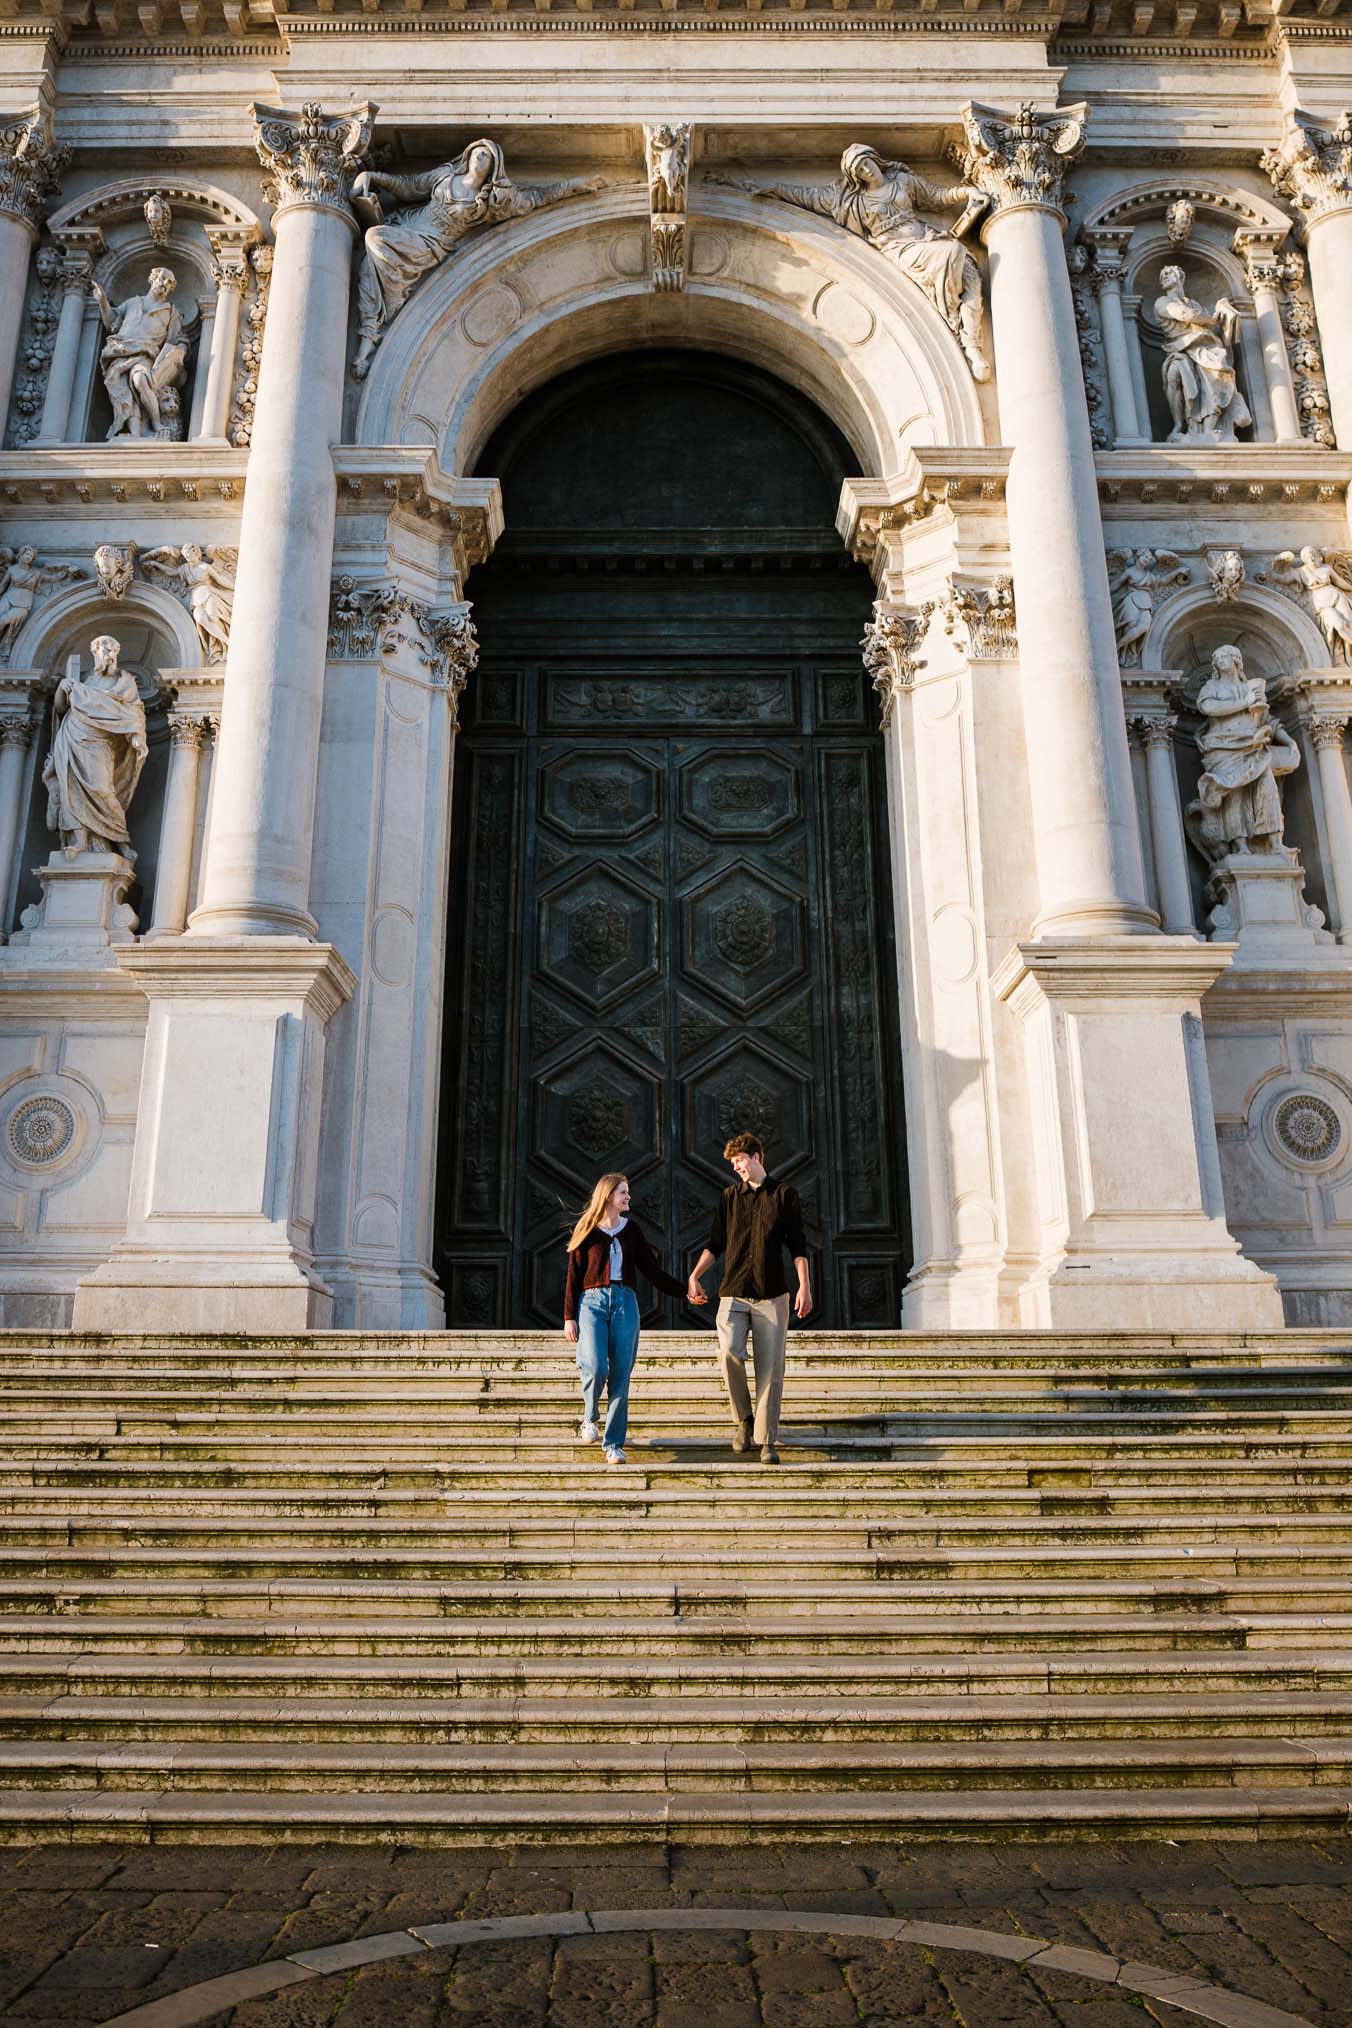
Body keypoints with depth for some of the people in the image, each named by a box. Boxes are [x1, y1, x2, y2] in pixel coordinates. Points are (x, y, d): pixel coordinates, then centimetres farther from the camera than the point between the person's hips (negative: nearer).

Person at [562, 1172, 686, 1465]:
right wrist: (569, 1317, 0)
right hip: (592, 1301, -2)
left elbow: (652, 1269, 15)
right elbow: (573, 1275, 5)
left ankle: (614, 1444, 4)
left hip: (624, 1301, 3)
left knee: (620, 1375, -4)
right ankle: (590, 1417, 14)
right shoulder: (587, 1229, 5)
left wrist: (685, 1290, 11)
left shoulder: (631, 1229, 13)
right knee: (596, 1368, -18)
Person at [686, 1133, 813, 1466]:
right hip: (733, 1293, 1)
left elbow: (797, 1245, 5)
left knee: (770, 1369, -3)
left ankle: (767, 1440, 5)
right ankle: (744, 1420, 2)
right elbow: (715, 1243, 16)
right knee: (729, 1352, -19)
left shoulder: (784, 1193, 7)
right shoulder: (729, 1196, 13)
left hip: (772, 1295, -1)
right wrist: (695, 1276, 5)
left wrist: (805, 1286, -3)